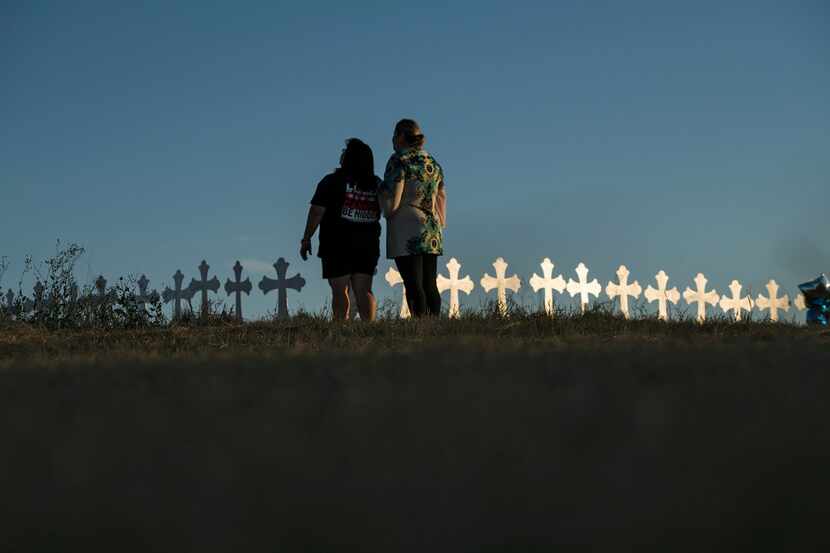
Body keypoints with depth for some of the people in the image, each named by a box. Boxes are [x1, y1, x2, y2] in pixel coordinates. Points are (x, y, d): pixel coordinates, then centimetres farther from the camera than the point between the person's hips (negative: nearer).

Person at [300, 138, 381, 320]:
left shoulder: (332, 181, -7)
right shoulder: (376, 185, 5)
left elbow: (316, 211, -8)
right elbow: (379, 214, 12)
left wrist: (306, 239, -2)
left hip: (337, 245, -4)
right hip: (368, 245, 4)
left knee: (339, 291, -1)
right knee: (364, 291, 5)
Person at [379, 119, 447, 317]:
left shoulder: (399, 160, -5)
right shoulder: (433, 163, 16)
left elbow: (392, 202, -11)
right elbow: (441, 199, 18)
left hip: (406, 229, -7)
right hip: (432, 233, 7)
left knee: (413, 284, -9)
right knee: (430, 284, 6)